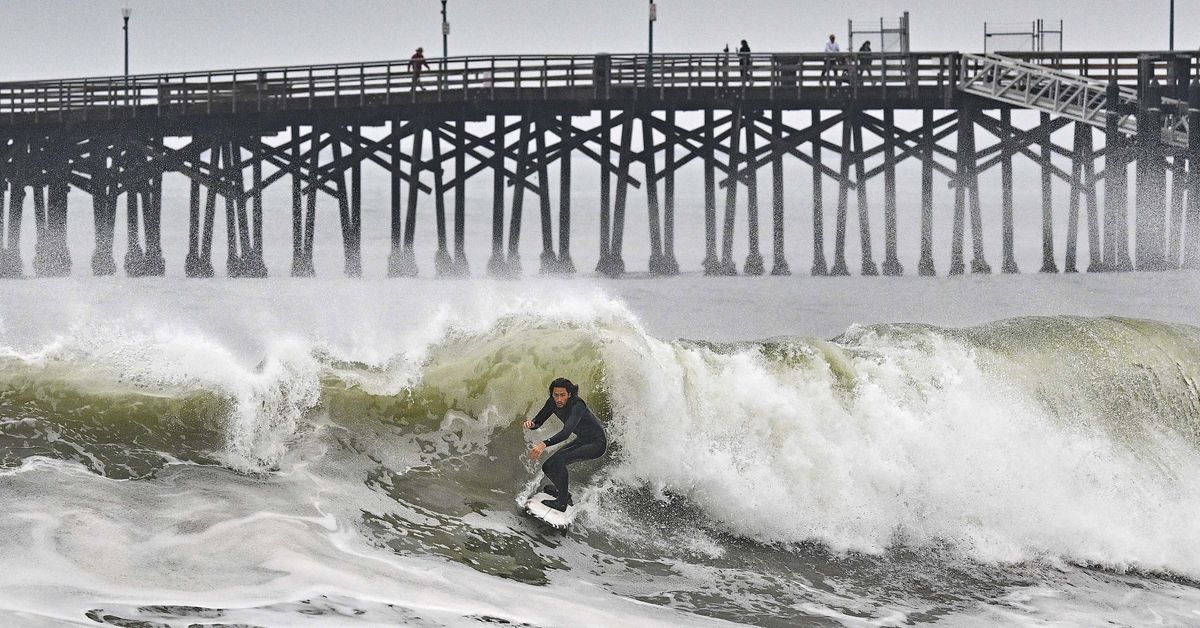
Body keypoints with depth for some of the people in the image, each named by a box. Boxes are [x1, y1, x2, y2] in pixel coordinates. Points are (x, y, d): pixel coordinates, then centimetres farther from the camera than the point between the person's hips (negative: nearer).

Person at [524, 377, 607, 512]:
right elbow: (538, 421, -3)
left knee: (559, 459, -27)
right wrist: (531, 423, -28)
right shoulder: (553, 403, -9)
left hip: (597, 444, -8)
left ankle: (562, 502, -17)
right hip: (582, 441, 8)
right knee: (548, 467, 3)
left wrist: (544, 444, -56)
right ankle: (564, 492, 30)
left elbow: (566, 432, -44)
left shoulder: (577, 406, -32)